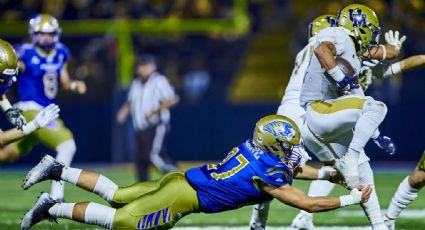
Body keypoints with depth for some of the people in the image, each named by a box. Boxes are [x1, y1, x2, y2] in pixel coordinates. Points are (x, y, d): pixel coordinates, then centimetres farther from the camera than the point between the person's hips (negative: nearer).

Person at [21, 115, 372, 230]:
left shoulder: (257, 148, 5)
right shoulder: (267, 176, -19)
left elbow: (290, 168, 25)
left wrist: (329, 174, 21)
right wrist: (353, 199, -11)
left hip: (181, 179, 8)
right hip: (183, 197, -8)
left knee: (117, 195, 19)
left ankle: (58, 171, 17)